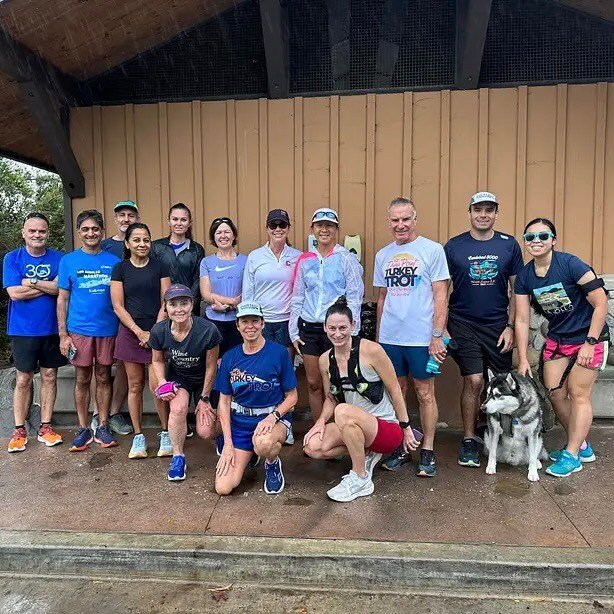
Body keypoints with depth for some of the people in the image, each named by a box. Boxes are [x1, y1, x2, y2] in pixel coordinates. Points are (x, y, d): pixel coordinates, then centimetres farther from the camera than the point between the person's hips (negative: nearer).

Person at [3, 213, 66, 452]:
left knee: (49, 377, 8)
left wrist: (32, 283, -14)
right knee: (23, 379, 6)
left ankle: (45, 427, 20)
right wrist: (48, 286, -10)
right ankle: (19, 430, 18)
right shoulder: (12, 258, 0)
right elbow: (14, 292, -12)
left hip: (52, 328, 1)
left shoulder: (58, 258, 1)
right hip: (23, 330, -1)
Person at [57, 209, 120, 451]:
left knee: (103, 378, 9)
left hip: (108, 329, 0)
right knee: (82, 380, 8)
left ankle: (102, 427, 20)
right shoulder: (68, 261, 3)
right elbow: (62, 299, 3)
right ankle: (83, 429, 20)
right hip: (79, 330, 0)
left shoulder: (114, 261, 3)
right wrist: (63, 335, -3)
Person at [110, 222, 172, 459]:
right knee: (135, 386, 7)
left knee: (157, 385, -5)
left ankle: (165, 433, 12)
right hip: (130, 332, 1)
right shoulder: (120, 269, 5)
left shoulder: (160, 267, 4)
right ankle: (138, 436, 19)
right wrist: (140, 332, -8)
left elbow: (165, 303, 1)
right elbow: (118, 306, 0)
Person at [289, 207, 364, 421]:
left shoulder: (347, 258, -1)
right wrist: (294, 332, 8)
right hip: (309, 328, 4)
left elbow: (354, 297, -4)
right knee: (313, 384, 10)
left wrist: (350, 333, -11)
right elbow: (297, 298, 13)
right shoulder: (305, 261, 11)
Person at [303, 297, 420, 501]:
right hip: (356, 428, 6)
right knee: (312, 447, -17)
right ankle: (366, 453, 8)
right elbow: (330, 398, 11)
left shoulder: (371, 350, -17)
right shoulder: (325, 360, 0)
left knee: (343, 411, -34)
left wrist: (406, 428, -4)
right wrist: (321, 421, -8)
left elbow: (395, 390, -10)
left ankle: (361, 479, -14)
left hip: (388, 428, -6)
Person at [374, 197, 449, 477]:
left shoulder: (432, 250, -3)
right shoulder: (382, 255, 11)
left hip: (421, 338, -4)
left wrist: (437, 336, -11)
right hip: (389, 337, 4)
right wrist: (378, 335, 13)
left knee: (425, 394, 6)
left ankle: (427, 451, 19)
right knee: (397, 392, 12)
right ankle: (400, 447, 26)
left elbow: (440, 296, -5)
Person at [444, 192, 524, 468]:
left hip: (498, 326, 2)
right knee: (474, 381, -6)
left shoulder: (509, 245, 4)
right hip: (463, 324, -2)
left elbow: (517, 290, 6)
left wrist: (511, 326, 0)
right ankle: (469, 440, 10)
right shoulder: (453, 246, 0)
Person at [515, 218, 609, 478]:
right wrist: (523, 359, -4)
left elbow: (601, 303, -18)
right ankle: (582, 445, 27)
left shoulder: (570, 264, -21)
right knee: (555, 394, 6)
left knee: (578, 394, -5)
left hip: (588, 336, -5)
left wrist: (589, 342, -20)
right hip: (557, 339, 6)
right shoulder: (524, 276, -5)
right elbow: (522, 320, -2)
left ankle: (572, 455, 8)